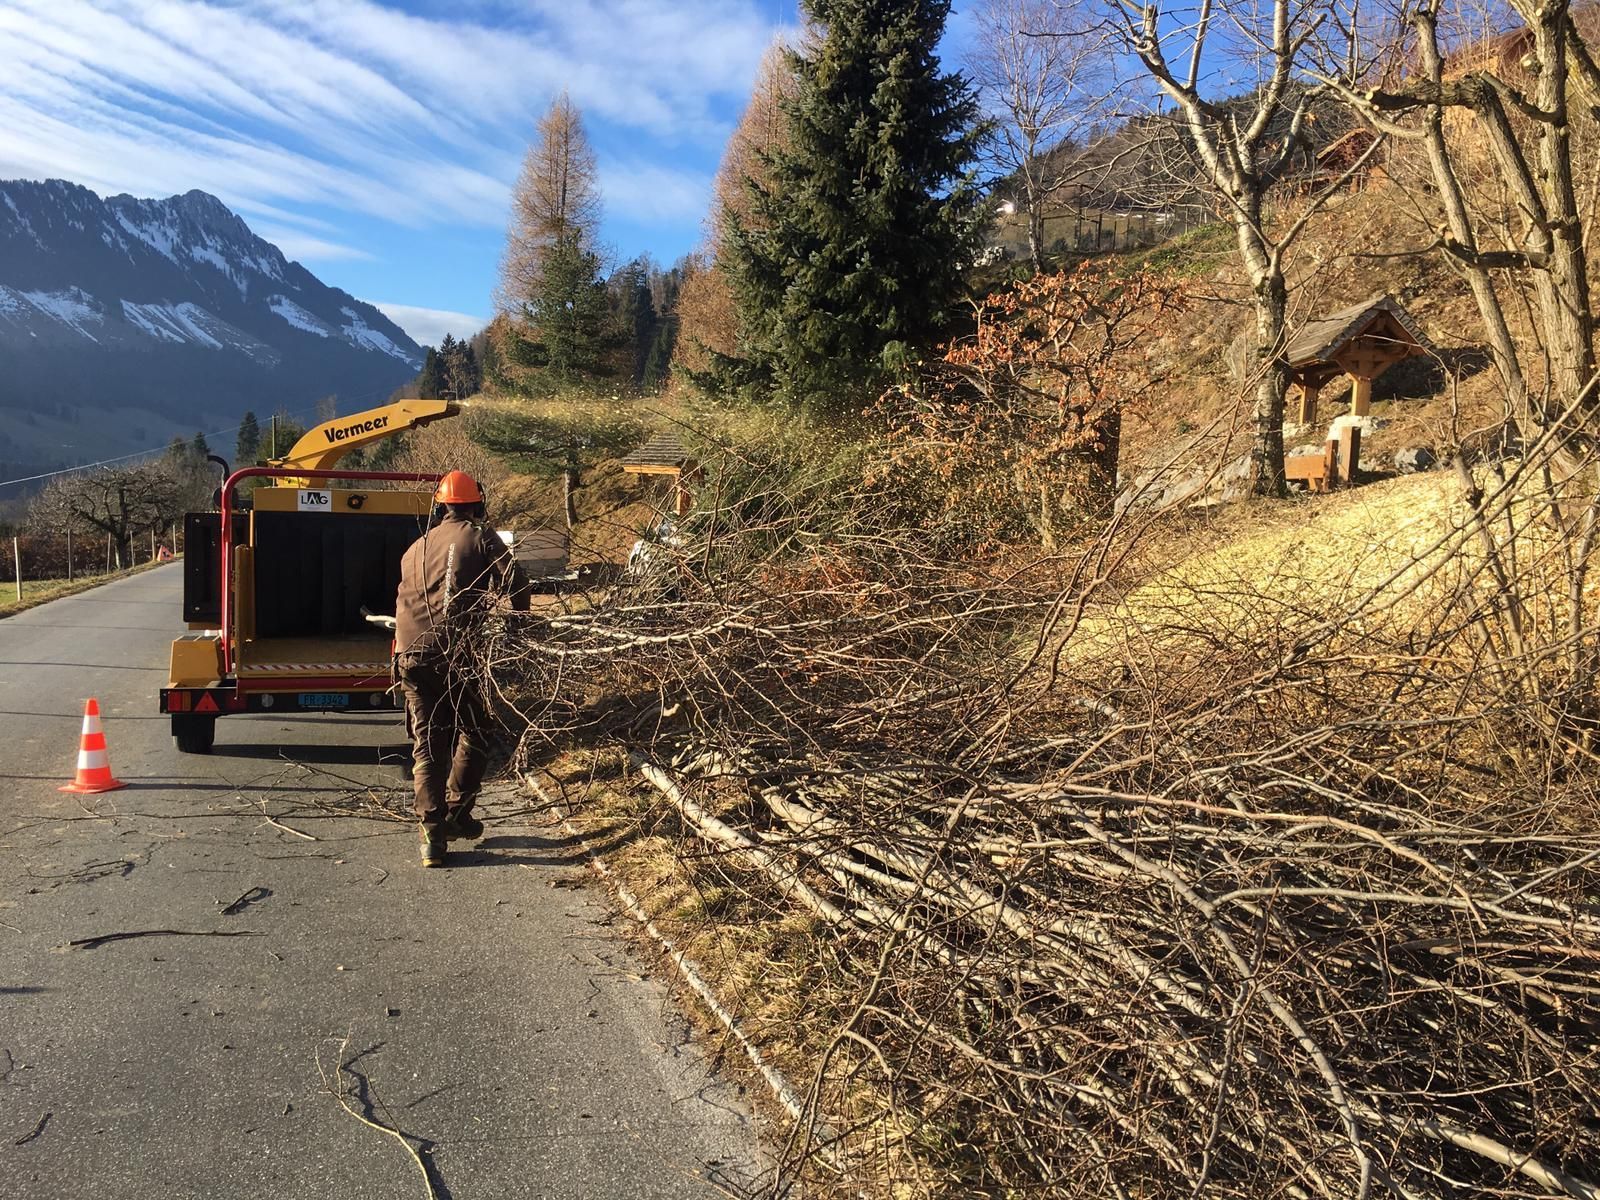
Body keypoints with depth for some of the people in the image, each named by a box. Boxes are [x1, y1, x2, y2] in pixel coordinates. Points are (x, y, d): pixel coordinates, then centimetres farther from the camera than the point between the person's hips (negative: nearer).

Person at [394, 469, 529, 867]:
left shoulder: (417, 547, 21)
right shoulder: (480, 537, 5)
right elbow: (513, 581, -6)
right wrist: (521, 621, 11)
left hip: (409, 653, 5)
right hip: (452, 652, -5)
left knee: (427, 744, 8)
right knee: (474, 735, 14)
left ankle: (431, 833, 3)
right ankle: (456, 815, 15)